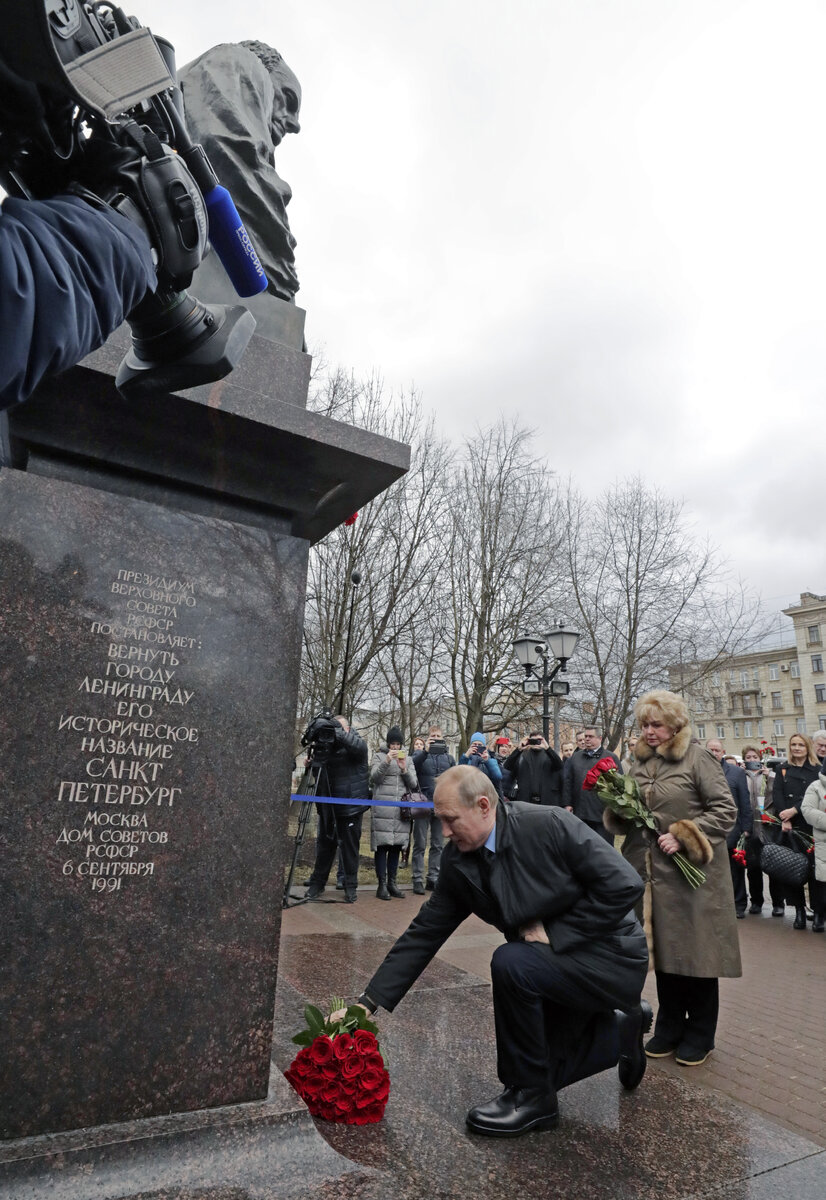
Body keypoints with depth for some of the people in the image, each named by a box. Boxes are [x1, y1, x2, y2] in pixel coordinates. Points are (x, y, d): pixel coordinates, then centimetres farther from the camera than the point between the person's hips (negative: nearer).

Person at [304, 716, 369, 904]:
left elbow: (359, 745, -27)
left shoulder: (357, 745, -3)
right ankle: (317, 883, 25)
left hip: (350, 807, -3)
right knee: (324, 846, 13)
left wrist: (339, 732, -35)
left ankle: (351, 887, 18)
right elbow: (318, 770, 8)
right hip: (328, 807, 3)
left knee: (350, 848, 6)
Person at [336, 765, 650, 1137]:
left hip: (610, 955, -7)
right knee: (537, 1071, 13)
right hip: (556, 962, 7)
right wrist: (369, 1002, -6)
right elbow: (424, 934, -3)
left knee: (509, 962, -28)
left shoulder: (550, 824, -27)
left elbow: (625, 885, -25)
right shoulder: (457, 862, -8)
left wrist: (554, 932, -22)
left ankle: (532, 1095, -4)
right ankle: (622, 1029, 32)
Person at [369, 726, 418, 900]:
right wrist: (387, 761, -17)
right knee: (382, 846, -4)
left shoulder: (408, 760, 15)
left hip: (401, 810, 3)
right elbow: (374, 778, -6)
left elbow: (413, 784, 7)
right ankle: (382, 884, 3)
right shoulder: (379, 756, 7)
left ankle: (392, 882, 17)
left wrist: (404, 769, -9)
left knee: (396, 846, 7)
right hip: (382, 809, -3)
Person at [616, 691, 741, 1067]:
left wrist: (683, 837, -18)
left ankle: (700, 1034, 23)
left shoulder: (698, 758, -8)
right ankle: (670, 1027, 30)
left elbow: (725, 809, -11)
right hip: (652, 871, 5)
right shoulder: (640, 762, 9)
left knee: (696, 949, 5)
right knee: (664, 948, 14)